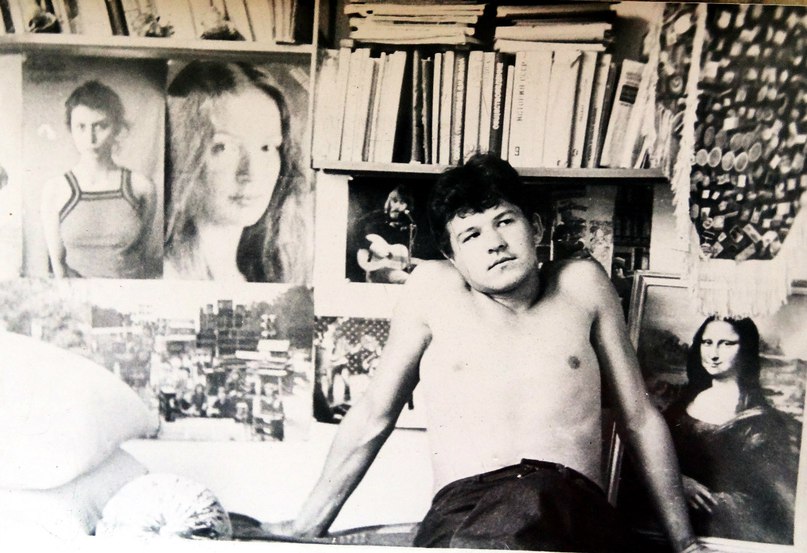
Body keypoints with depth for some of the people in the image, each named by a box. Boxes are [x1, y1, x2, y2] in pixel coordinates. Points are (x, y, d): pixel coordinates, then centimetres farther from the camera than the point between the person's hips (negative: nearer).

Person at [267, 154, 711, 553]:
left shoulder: (582, 283, 16)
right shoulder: (433, 286, 12)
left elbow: (641, 420, 20)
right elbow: (372, 417, 17)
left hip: (581, 510, 2)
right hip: (467, 509, -1)